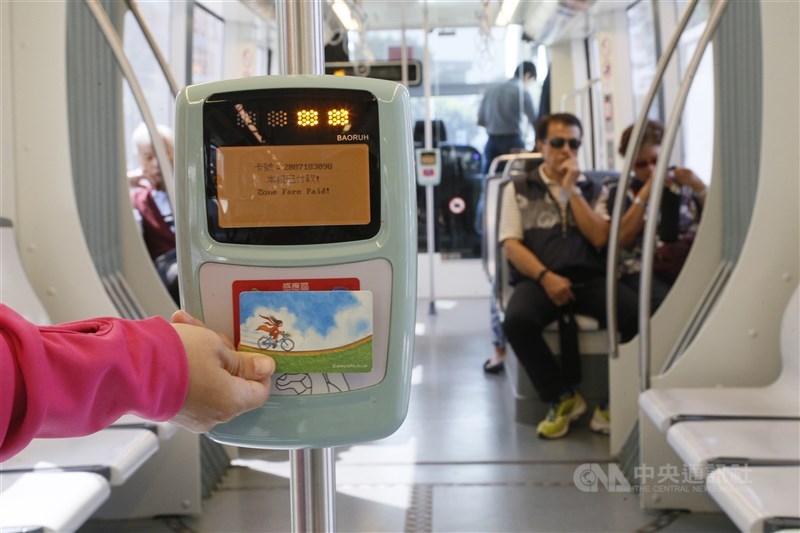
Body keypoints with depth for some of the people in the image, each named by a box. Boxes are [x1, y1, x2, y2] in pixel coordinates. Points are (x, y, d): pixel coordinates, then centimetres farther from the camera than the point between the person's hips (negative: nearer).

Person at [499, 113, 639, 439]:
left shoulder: (594, 190, 22)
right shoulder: (518, 189, 16)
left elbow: (600, 238, 4)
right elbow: (511, 245, 4)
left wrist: (571, 190, 3)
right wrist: (545, 277, -12)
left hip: (589, 278, 2)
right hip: (538, 278, -1)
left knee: (637, 313, -29)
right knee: (517, 321, -35)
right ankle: (561, 398, -11)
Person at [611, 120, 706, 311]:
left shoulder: (683, 183, 22)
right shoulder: (622, 193, 18)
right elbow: (622, 238, -2)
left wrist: (700, 188, -2)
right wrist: (645, 193, -4)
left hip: (691, 265, 2)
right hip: (643, 270, -2)